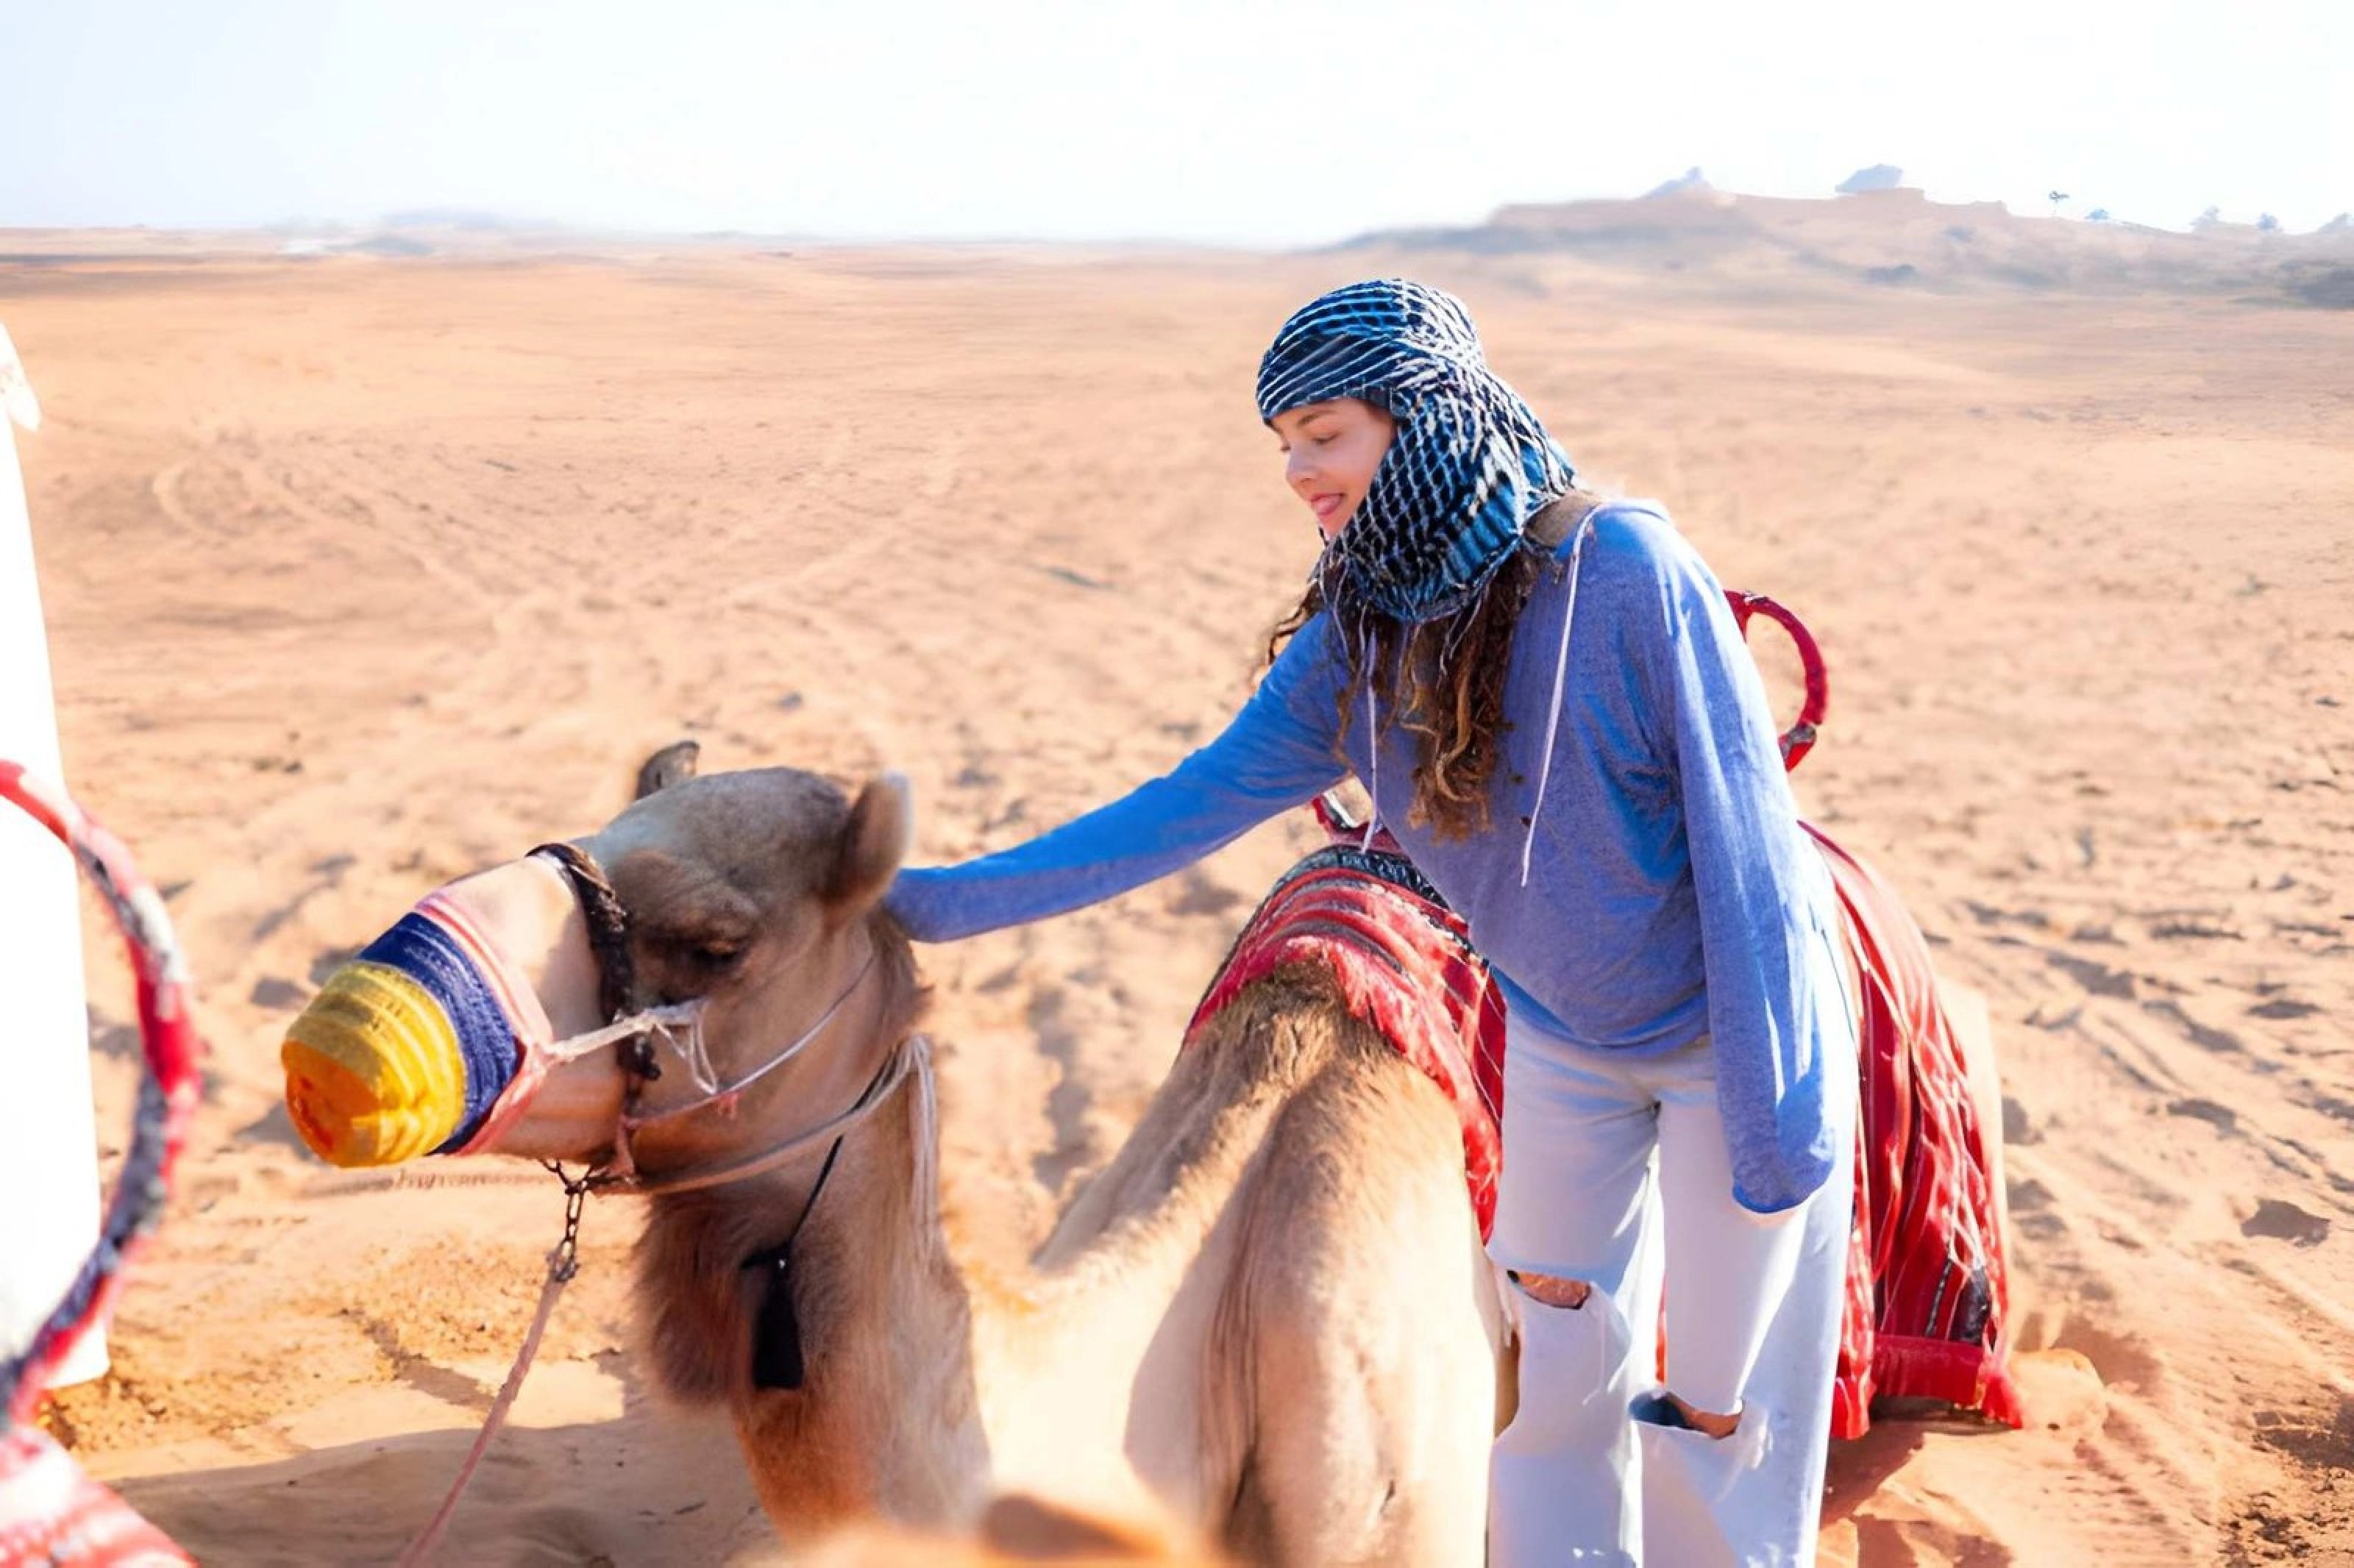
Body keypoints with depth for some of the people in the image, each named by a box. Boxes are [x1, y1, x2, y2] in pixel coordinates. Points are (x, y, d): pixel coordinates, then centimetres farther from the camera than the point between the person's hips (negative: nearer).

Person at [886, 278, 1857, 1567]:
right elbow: (1195, 802, -6)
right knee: (1553, 1368, 13)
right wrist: (942, 901, -9)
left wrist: (1774, 1126, -21)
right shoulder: (1354, 640, -10)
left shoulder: (1623, 571, -27)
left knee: (1720, 1402, 6)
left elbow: (1744, 839, -23)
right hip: (1564, 1035, 5)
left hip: (1728, 1030, -5)